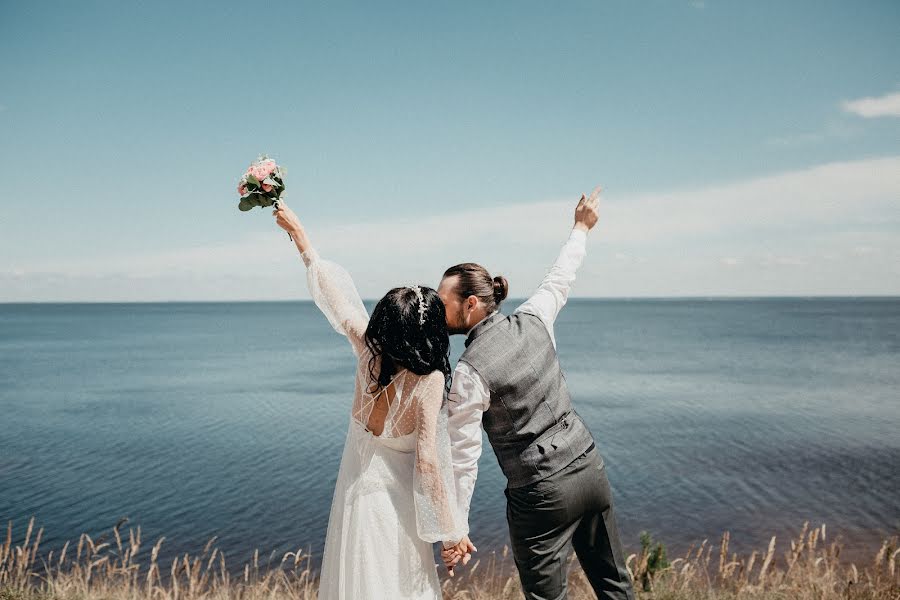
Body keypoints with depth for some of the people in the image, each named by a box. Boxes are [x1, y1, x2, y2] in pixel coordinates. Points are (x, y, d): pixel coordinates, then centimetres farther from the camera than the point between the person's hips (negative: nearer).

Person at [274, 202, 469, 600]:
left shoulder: (368, 348, -11)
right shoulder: (430, 380, -24)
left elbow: (333, 291, 0)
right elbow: (427, 461, -23)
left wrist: (297, 231, 12)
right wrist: (450, 530, -15)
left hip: (353, 489, 5)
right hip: (391, 500, -5)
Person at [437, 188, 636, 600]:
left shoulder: (469, 372, -18)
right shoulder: (532, 320, -3)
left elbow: (464, 458, -14)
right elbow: (559, 280, 17)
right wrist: (581, 228, 34)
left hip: (542, 494, -6)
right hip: (589, 468, 7)